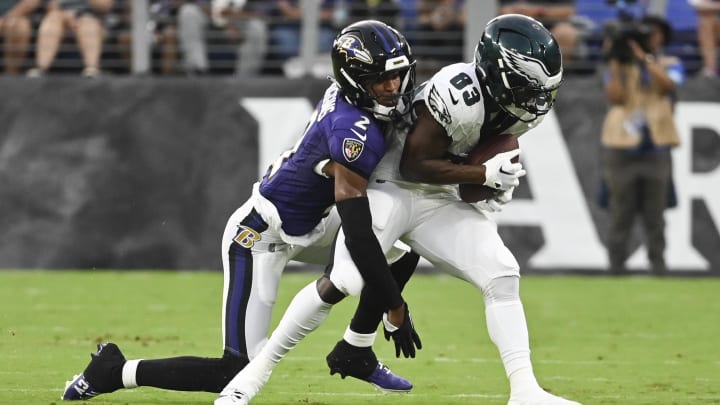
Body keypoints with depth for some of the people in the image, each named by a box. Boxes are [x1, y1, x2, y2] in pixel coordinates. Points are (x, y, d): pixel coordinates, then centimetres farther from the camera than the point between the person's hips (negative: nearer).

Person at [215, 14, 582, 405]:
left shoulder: (517, 106, -3)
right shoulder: (458, 94, -28)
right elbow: (413, 166, -23)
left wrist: (499, 180, -6)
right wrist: (484, 174, -25)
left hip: (438, 203, 7)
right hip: (392, 186, -7)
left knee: (503, 277, -8)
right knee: (343, 283, -17)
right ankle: (256, 371, -5)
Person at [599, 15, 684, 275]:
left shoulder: (671, 65, 11)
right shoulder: (620, 66, 11)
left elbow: (667, 85, -12)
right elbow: (615, 97, -5)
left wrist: (644, 57, -14)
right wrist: (615, 62, -6)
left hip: (656, 148, 0)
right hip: (622, 148, 0)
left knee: (655, 214, 0)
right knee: (620, 214, -1)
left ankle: (658, 264, 2)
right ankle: (616, 267, 2)